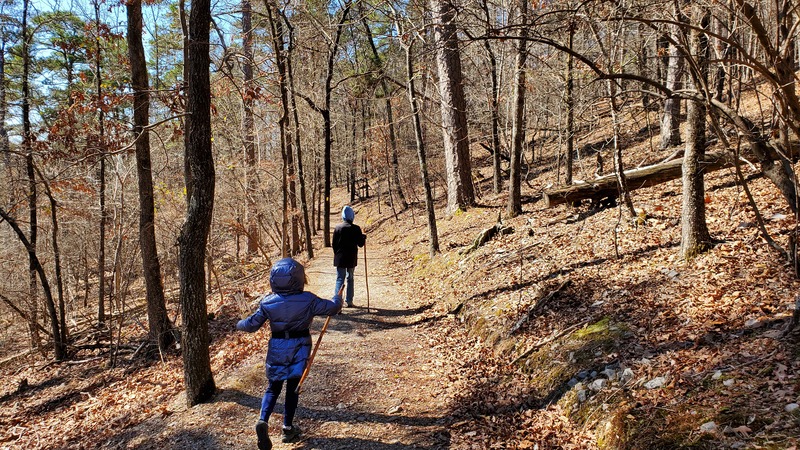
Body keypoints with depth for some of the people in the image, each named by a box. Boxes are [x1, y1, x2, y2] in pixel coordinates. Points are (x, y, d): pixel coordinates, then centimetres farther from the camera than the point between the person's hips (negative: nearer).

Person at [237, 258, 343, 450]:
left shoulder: (267, 302, -8)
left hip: (277, 347, 1)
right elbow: (332, 308, -5)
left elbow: (252, 324, 0)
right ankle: (288, 428, 20)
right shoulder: (308, 300, -13)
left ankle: (263, 420, -8)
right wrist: (337, 298, 17)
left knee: (273, 387, 14)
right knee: (293, 387, 12)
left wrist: (239, 324, 23)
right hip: (300, 347, -1)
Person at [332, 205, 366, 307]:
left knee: (340, 279, 3)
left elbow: (334, 244, 1)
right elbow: (360, 243, -3)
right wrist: (364, 237, 17)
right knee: (350, 279, 12)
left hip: (340, 258, 0)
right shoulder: (356, 229, -8)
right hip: (352, 259, 0)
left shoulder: (337, 228, -4)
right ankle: (349, 301, 15)